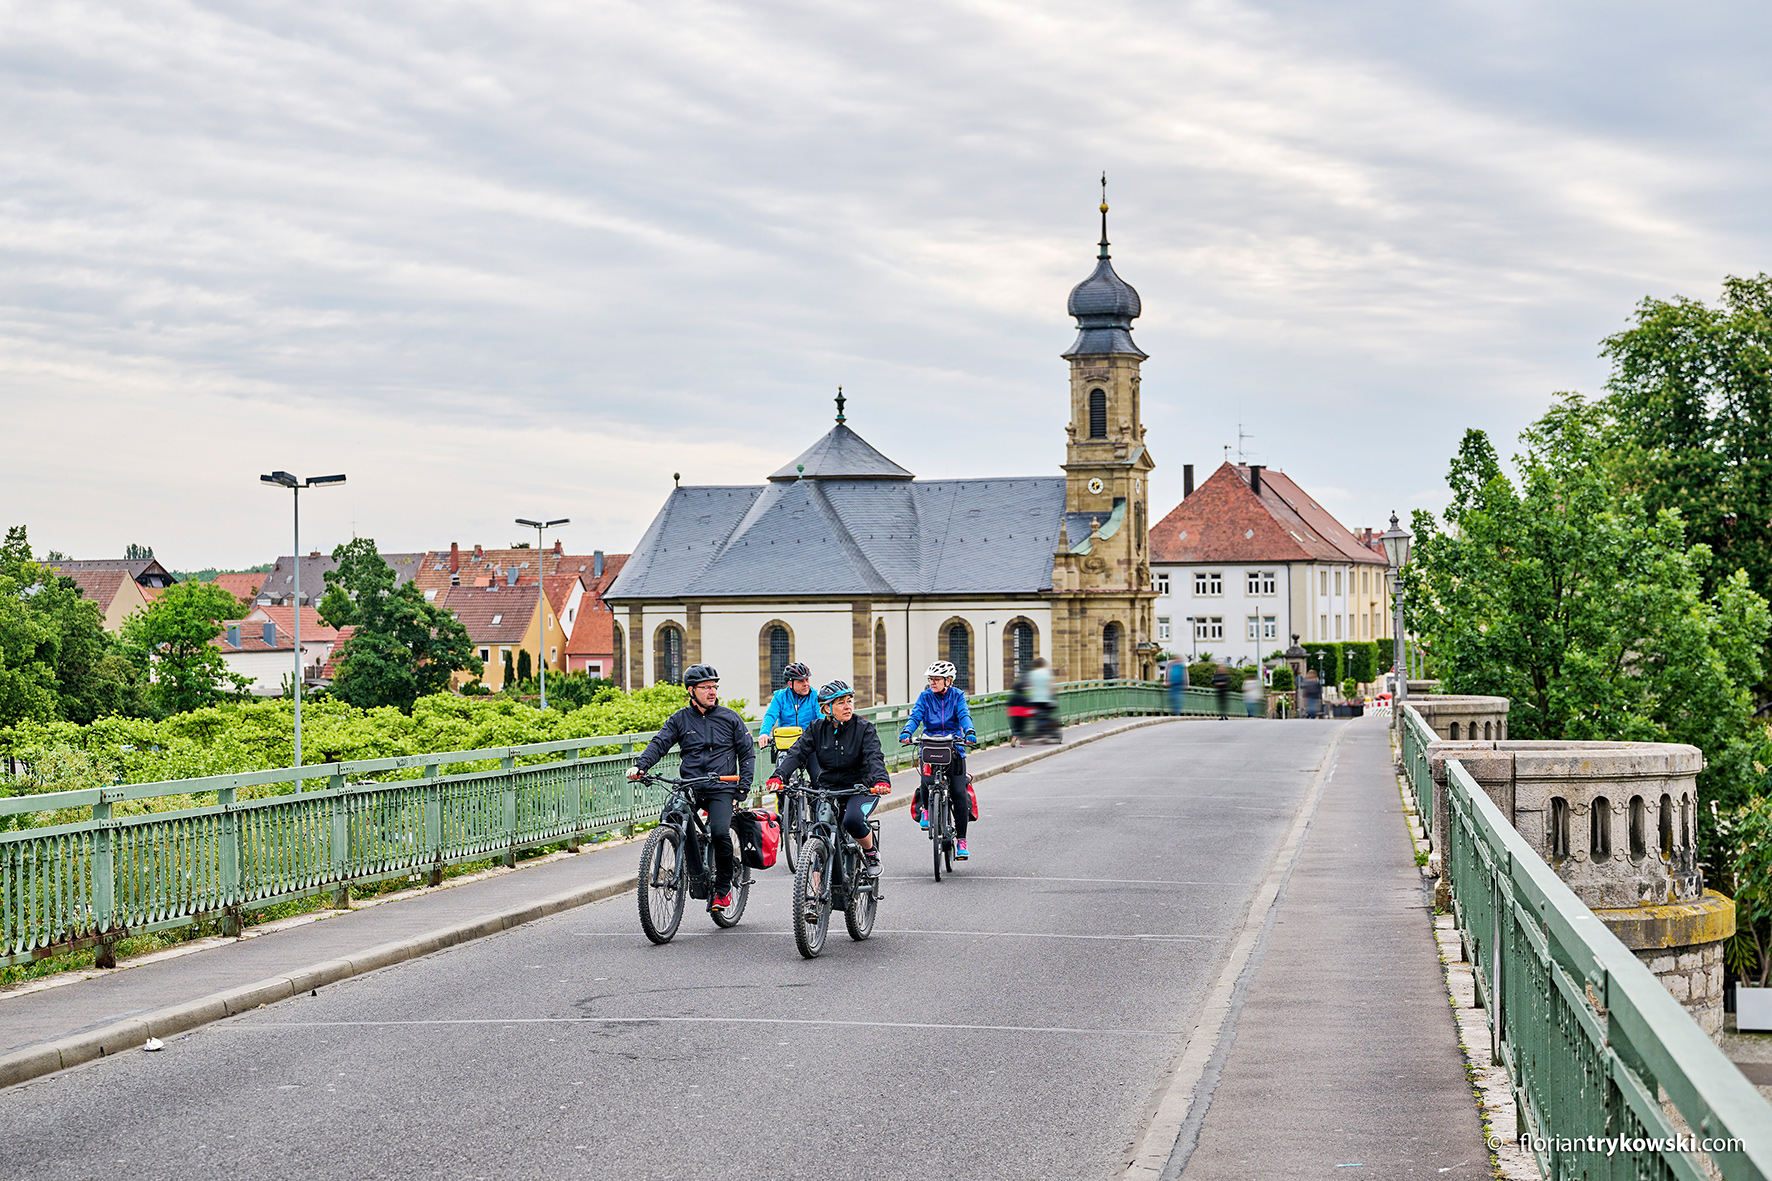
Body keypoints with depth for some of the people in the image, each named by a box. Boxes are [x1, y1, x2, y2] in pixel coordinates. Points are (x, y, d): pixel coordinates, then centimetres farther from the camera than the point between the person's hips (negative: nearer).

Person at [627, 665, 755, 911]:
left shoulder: (729, 718, 8)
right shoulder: (680, 719, 10)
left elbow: (747, 752, 12)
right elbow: (659, 743, 0)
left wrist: (744, 786, 1)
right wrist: (640, 766, -18)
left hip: (721, 789, -2)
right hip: (690, 787, 2)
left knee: (720, 832, -24)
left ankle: (723, 888, -3)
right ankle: (697, 876, -7)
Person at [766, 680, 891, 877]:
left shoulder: (864, 728, -6)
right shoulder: (817, 729, 1)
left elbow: (874, 757, -21)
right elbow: (796, 753, -11)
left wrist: (881, 780, -43)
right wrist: (778, 776, -30)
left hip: (858, 789, -3)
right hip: (827, 790, 3)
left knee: (853, 820, -32)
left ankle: (872, 853, -2)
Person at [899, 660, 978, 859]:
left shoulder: (957, 696, 5)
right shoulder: (925, 697, 7)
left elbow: (964, 716, -10)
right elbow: (915, 716, -6)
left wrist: (969, 732, -32)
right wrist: (906, 732, -27)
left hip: (954, 748, 0)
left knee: (958, 793, -11)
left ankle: (961, 839, -3)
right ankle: (925, 807, 5)